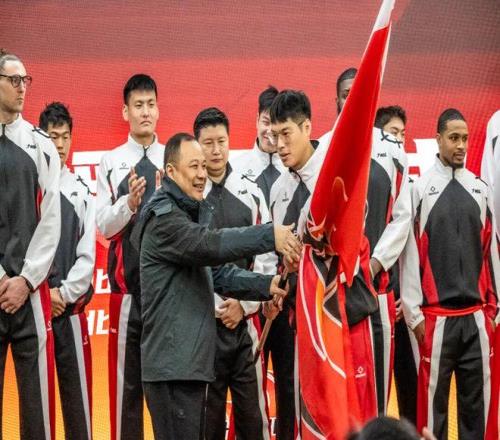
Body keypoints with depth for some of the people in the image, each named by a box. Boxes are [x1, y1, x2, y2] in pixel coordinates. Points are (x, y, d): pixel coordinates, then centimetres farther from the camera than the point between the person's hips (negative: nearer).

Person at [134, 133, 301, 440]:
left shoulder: (190, 213, 21)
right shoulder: (163, 218, -11)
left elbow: (219, 271, 16)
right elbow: (210, 244, -27)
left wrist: (266, 286, 0)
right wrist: (270, 236, -34)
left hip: (191, 360, 10)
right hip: (172, 365, -10)